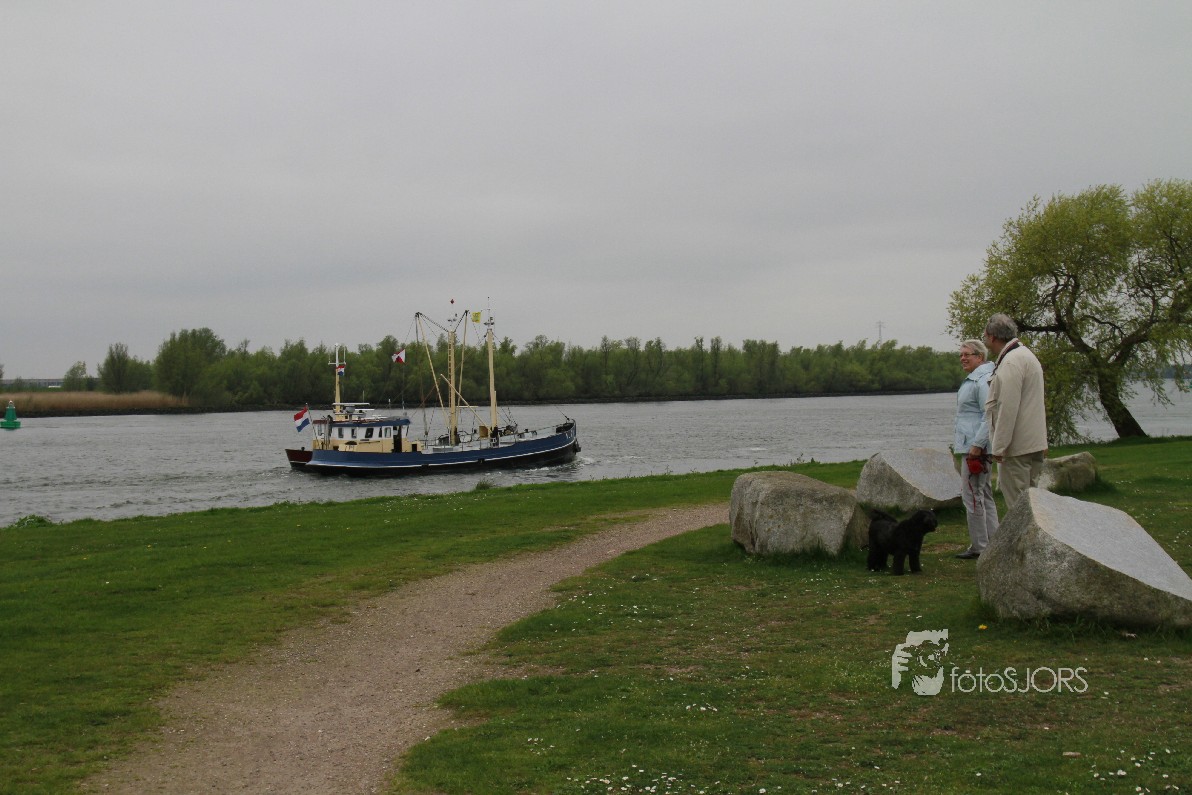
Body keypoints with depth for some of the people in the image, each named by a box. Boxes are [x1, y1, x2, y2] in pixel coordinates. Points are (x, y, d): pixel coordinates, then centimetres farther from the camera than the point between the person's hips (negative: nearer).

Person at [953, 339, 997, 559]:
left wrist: (977, 445, -24)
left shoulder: (983, 380, -15)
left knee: (972, 495, -7)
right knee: (985, 495, 14)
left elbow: (990, 415, -22)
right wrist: (959, 442, 26)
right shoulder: (972, 379, 19)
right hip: (972, 446, 11)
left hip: (976, 448, -11)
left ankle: (979, 546, -2)